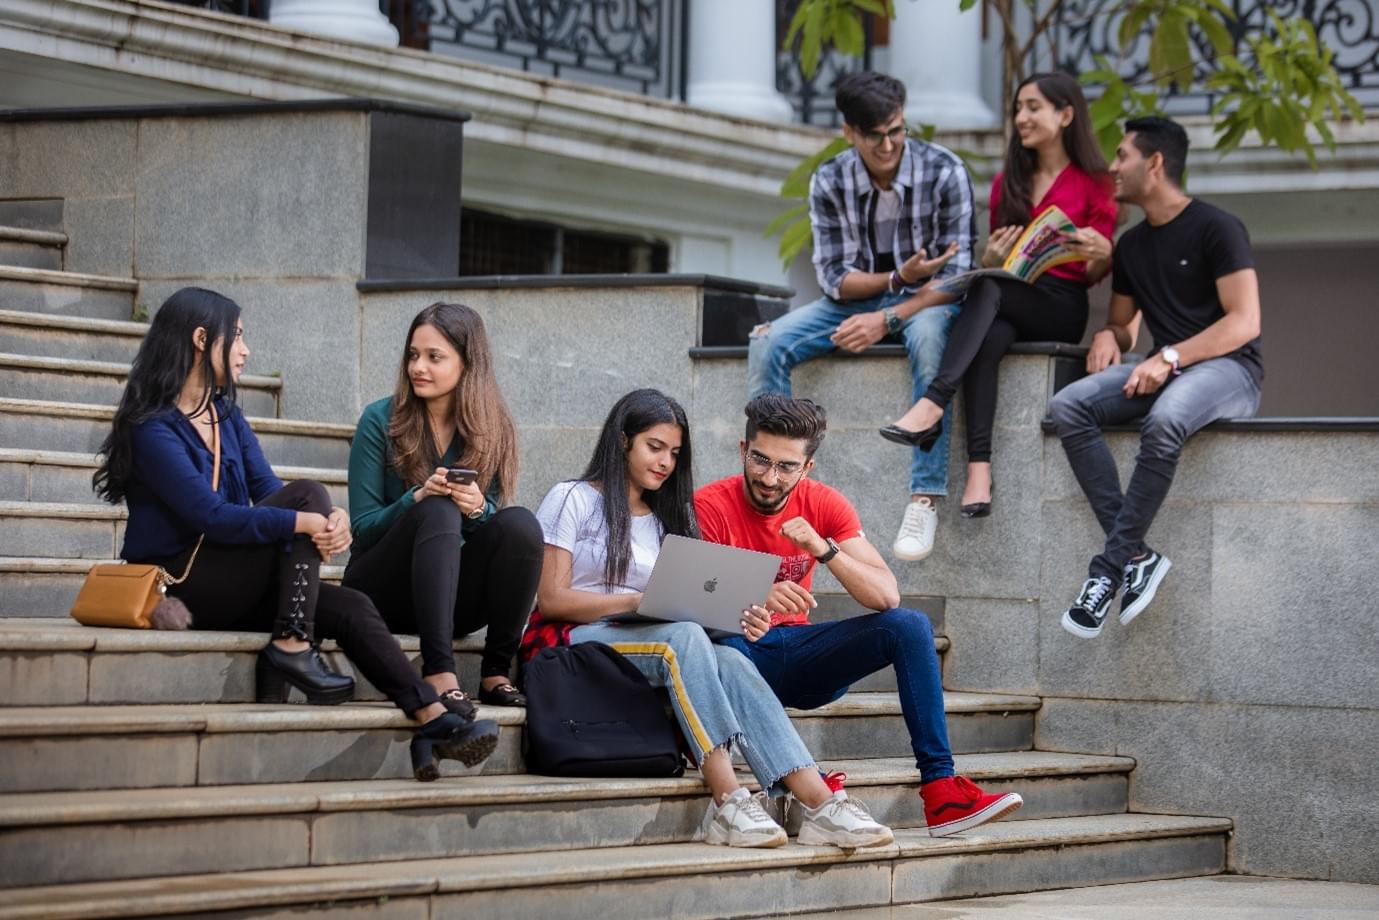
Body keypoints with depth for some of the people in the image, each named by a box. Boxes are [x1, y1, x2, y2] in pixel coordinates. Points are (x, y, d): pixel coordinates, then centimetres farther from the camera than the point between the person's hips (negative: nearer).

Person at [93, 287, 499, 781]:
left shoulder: (225, 414, 15)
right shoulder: (152, 426, -12)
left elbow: (268, 491, 4)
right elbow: (211, 516, -23)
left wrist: (334, 518, -18)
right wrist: (308, 521, -29)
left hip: (232, 588, 8)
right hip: (177, 583, -8)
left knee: (351, 607, -15)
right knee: (308, 493, -20)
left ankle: (433, 722, -24)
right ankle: (291, 647, -24)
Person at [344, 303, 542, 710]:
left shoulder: (492, 430, 4)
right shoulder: (381, 420, -3)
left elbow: (491, 519, 2)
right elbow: (362, 528, -6)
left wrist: (477, 508, -22)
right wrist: (417, 498, -25)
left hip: (451, 595, 3)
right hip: (383, 592, -3)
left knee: (520, 523, -24)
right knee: (438, 512, -31)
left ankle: (496, 672, -19)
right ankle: (438, 672, -43)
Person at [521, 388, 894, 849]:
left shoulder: (665, 518, 25)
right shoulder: (574, 500, 5)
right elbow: (551, 599, -6)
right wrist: (639, 601, -17)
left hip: (652, 645, 5)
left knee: (731, 662, -27)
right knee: (684, 638, -35)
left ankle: (821, 805, -43)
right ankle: (727, 800, -45)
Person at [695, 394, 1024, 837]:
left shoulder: (824, 505, -2)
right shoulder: (709, 506, -12)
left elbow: (887, 597, -10)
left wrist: (824, 549, -26)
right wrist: (747, 606, -41)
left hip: (797, 658, 4)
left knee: (910, 626, -16)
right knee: (720, 649, -39)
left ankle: (941, 792, -26)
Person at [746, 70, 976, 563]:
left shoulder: (944, 171, -14)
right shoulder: (828, 183, -6)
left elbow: (956, 274, -17)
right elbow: (834, 278, -6)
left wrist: (887, 319, -28)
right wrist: (899, 277, -24)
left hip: (926, 300, -4)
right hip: (856, 299, 4)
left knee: (928, 335, -40)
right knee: (767, 345, -21)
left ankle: (925, 498, -40)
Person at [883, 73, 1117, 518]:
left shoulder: (1093, 183, 6)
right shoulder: (1007, 183, 20)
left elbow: (1095, 275, 3)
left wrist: (1102, 254, -21)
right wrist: (991, 258, -3)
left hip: (1062, 310, -3)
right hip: (1006, 306, 4)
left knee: (986, 290, -35)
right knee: (987, 338, -35)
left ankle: (933, 403, -48)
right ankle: (978, 469, -48)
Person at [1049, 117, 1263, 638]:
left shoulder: (1215, 228, -5)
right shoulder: (1132, 245, 18)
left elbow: (1244, 322, -13)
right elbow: (1122, 324, 26)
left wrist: (1170, 357, -23)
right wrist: (1109, 336, 0)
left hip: (1227, 367, -7)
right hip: (1166, 371, 7)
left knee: (1164, 420, -40)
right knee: (1069, 407, -20)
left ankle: (1111, 565, -30)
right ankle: (1137, 556, -28)